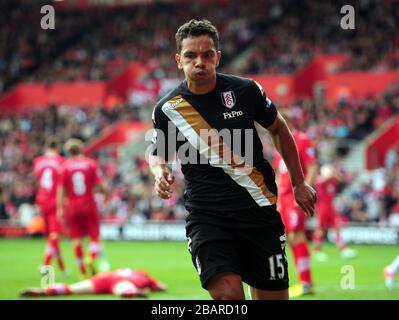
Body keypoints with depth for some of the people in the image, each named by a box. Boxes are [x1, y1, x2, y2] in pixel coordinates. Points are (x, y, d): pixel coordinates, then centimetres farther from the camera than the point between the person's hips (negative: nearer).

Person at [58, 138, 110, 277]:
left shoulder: (65, 166, 0)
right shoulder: (91, 164, -1)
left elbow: (61, 189, -3)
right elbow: (101, 186, -4)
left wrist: (60, 208, -1)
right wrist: (106, 192, 17)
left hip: (72, 207, 1)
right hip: (89, 205, -1)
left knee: (77, 239, 6)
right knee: (95, 236, 5)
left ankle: (82, 269, 5)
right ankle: (92, 259, -21)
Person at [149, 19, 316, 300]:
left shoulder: (246, 90, -4)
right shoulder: (167, 109, -3)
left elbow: (278, 129, 14)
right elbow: (158, 155, 15)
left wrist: (299, 182, 15)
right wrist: (160, 172, -8)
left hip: (258, 210, 1)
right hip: (206, 217, -1)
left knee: (273, 296, 2)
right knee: (227, 292, -22)